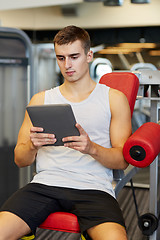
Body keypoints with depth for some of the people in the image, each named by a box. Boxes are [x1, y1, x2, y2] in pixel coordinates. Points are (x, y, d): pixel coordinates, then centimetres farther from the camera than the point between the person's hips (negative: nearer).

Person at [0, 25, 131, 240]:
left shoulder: (114, 99, 12)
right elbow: (20, 160, 14)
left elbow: (122, 160, 6)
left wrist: (92, 148, -15)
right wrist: (32, 145, -10)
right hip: (45, 183, 2)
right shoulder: (41, 100, 17)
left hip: (93, 188, -1)